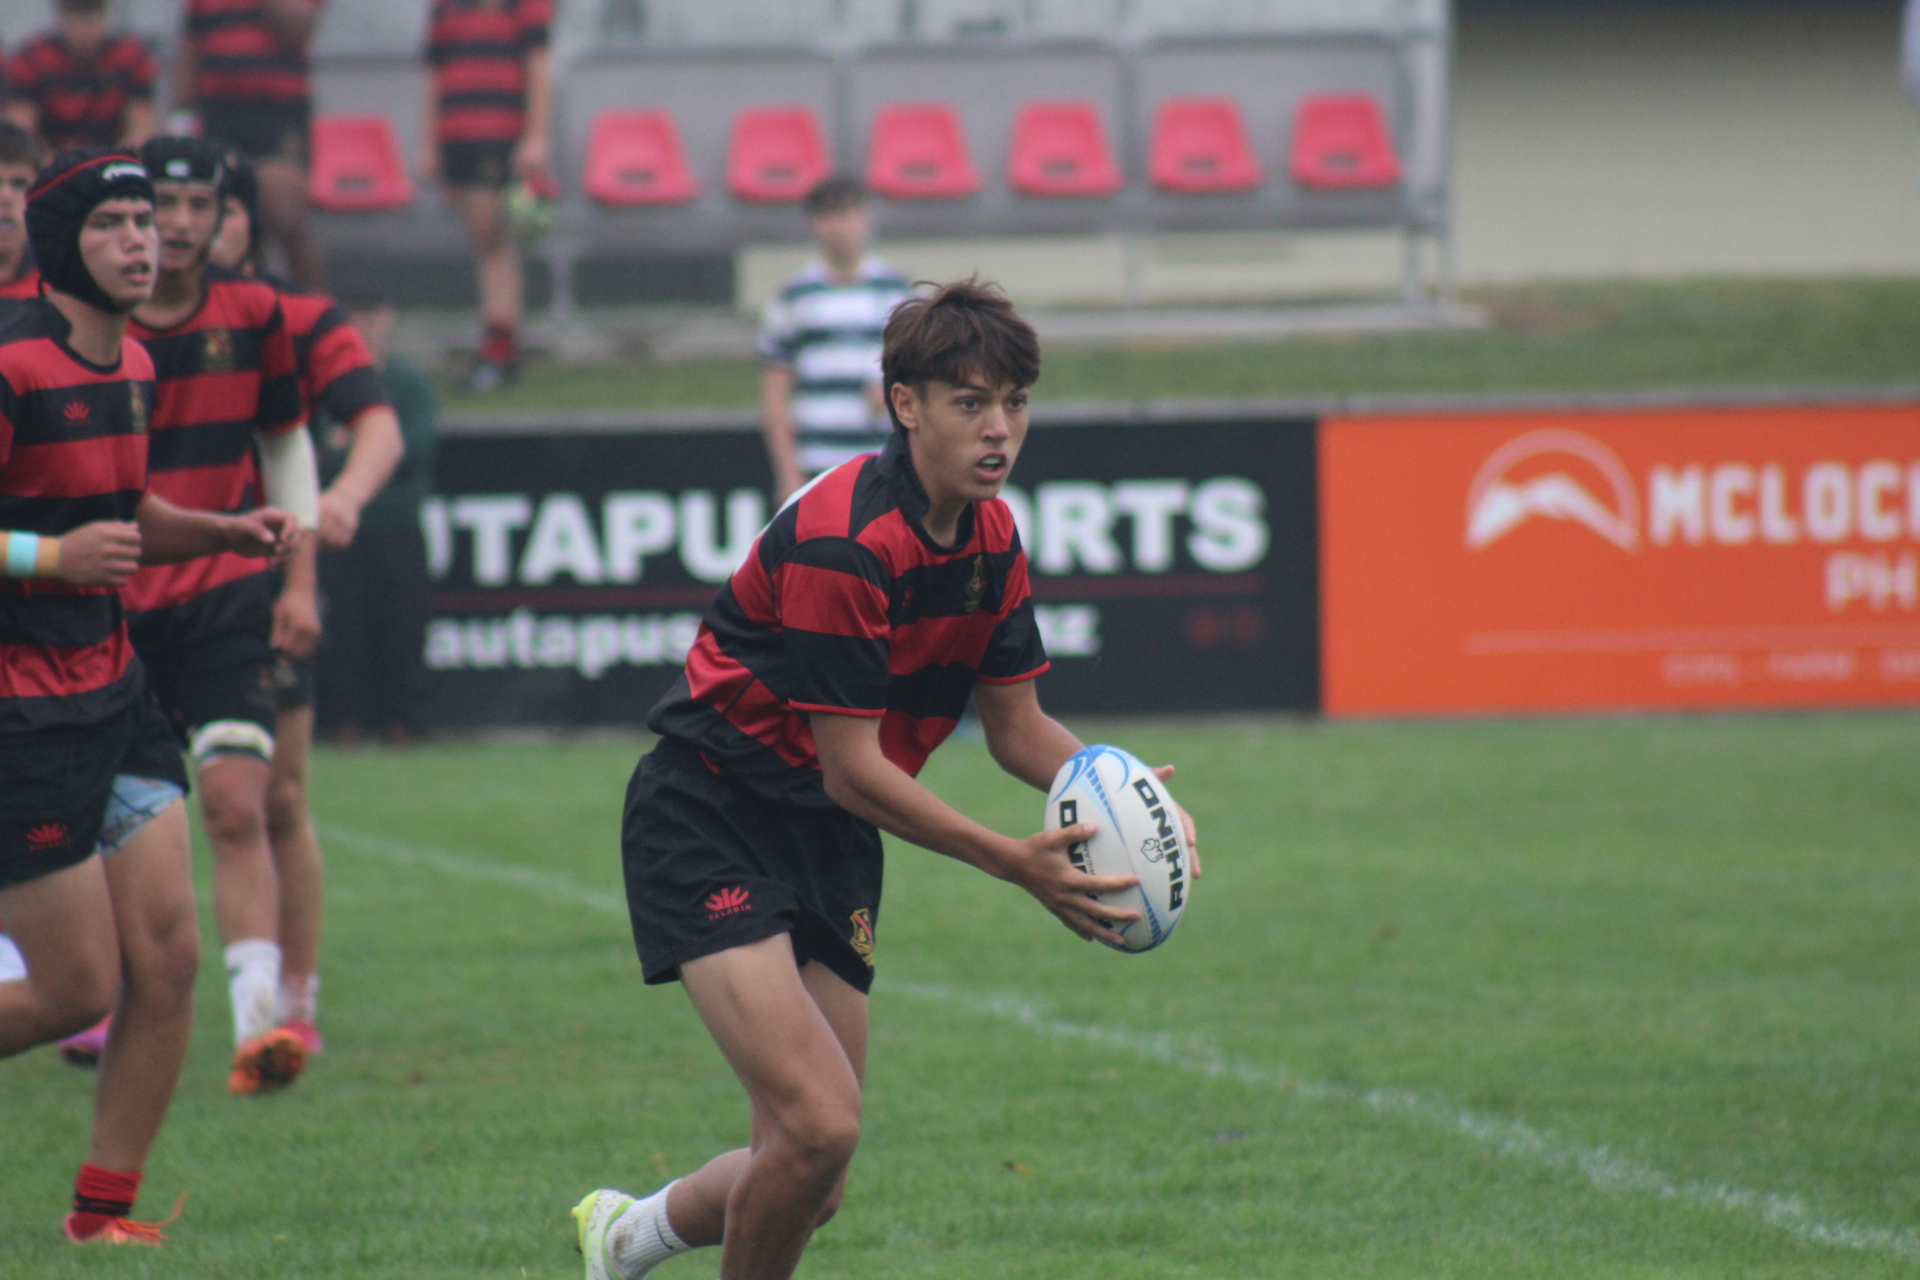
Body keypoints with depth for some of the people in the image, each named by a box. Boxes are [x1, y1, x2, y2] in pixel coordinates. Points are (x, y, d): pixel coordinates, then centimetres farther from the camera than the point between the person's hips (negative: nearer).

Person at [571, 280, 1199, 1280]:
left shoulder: (991, 538, 2)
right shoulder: (841, 540, -25)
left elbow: (1018, 727, 8)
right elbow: (852, 769, -24)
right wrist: (1016, 864, -29)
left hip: (829, 841, 8)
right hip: (707, 823, -8)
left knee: (809, 1186, 7)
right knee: (818, 1122, -24)